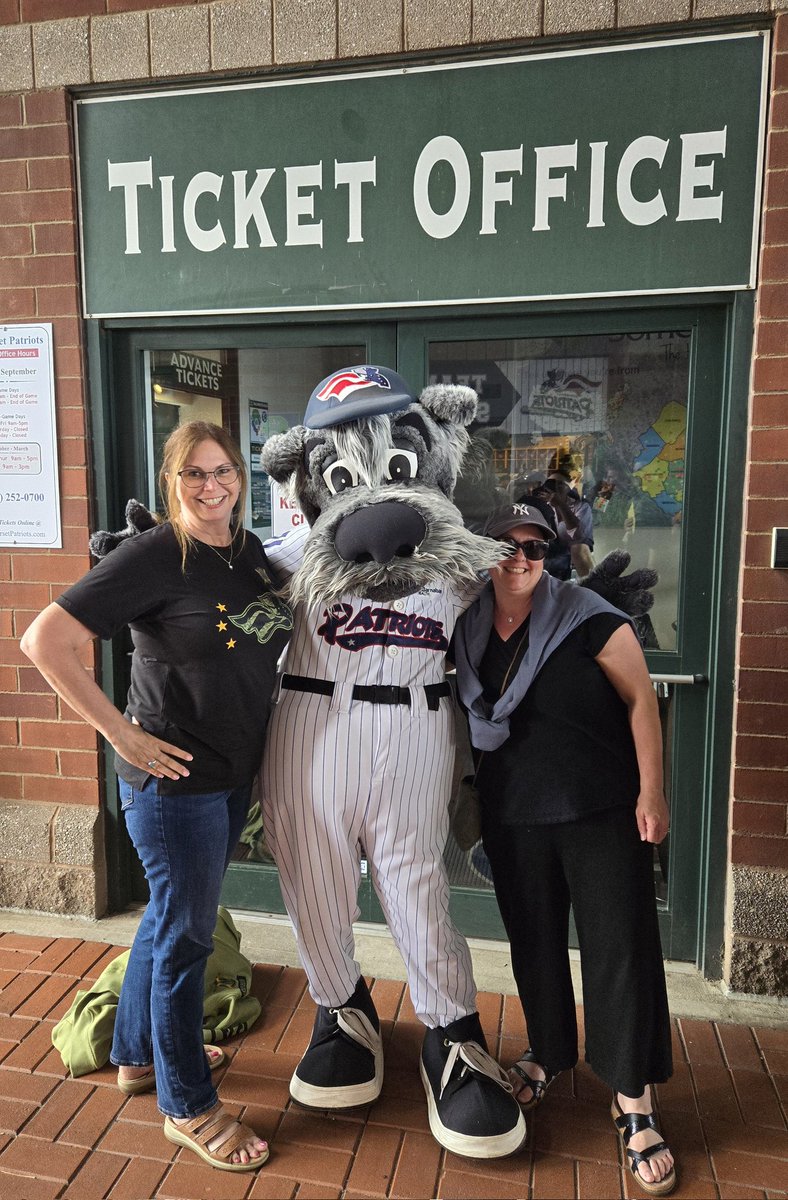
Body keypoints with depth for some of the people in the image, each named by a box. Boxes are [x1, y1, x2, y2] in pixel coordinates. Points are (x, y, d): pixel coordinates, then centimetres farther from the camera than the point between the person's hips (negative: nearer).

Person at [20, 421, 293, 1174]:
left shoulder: (251, 552, 5)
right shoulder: (153, 556, -17)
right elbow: (45, 642, -19)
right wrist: (121, 733, -19)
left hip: (233, 772, 8)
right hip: (175, 779, -8)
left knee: (172, 916, 23)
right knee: (185, 933, 6)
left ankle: (138, 1055, 45)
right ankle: (188, 1107, 28)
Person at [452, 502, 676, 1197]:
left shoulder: (589, 617, -12)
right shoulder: (467, 630, 0)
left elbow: (640, 699, -8)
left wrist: (651, 794, -9)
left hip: (602, 813, -3)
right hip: (513, 818, 4)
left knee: (621, 948, 2)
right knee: (534, 941, 17)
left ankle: (634, 1105, 18)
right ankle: (548, 1055, 40)